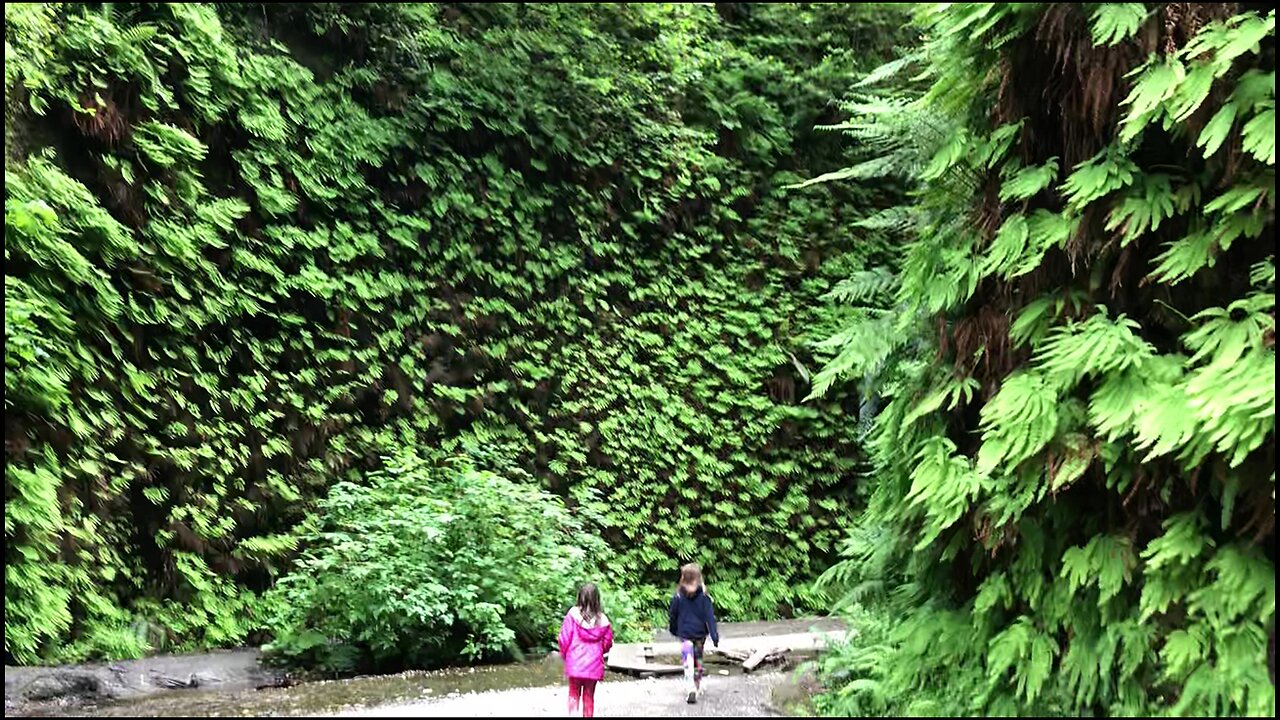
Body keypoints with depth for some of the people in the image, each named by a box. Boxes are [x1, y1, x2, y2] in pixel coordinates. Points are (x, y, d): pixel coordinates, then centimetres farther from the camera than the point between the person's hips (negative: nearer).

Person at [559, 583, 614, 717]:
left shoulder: (573, 614, -11)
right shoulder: (602, 619, -5)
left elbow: (564, 637, -9)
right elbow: (607, 642, 2)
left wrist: (563, 653, 10)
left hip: (575, 662, -1)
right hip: (594, 662, 1)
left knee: (574, 694, 12)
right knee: (589, 696, 14)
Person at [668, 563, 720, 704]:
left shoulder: (678, 597, -9)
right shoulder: (704, 596, -10)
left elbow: (673, 615, 4)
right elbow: (710, 616, -11)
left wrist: (673, 629, 22)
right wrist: (714, 635, -10)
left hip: (684, 634, -2)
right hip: (700, 633, 2)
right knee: (698, 660, 20)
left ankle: (692, 688, -22)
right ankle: (697, 685, 35)